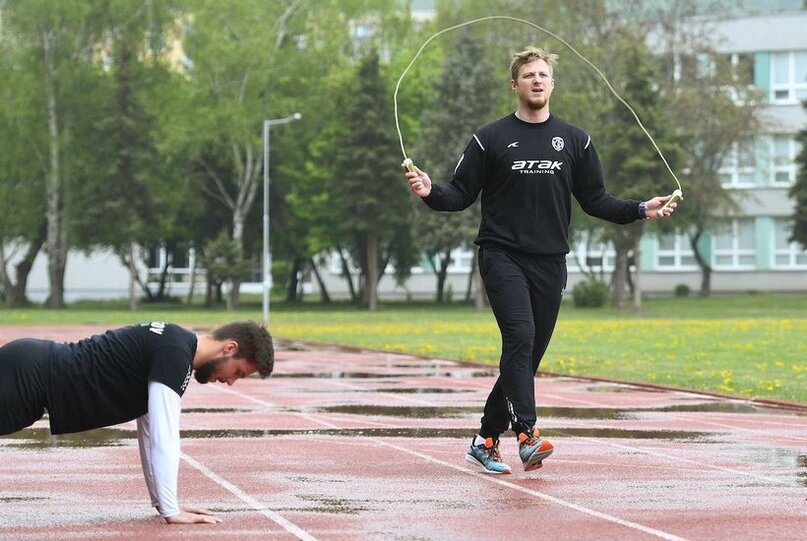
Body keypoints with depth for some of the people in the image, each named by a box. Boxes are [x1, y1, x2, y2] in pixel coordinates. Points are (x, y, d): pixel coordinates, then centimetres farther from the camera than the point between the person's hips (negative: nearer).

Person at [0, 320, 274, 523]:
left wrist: (163, 502, 20)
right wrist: (171, 511, -16)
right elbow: (164, 437, -21)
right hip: (28, 375, -10)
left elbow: (151, 432, 21)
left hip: (32, 367, 10)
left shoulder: (175, 343, 14)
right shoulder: (174, 352, -17)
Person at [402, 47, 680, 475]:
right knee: (520, 338, -22)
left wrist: (640, 211, 4)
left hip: (550, 263, 4)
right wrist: (430, 192, -17)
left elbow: (594, 200, 16)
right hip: (502, 257, -4)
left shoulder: (574, 141, 12)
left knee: (528, 355, 5)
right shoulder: (490, 139, 4)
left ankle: (485, 441, 16)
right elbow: (462, 194, 2)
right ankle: (527, 435, -29)